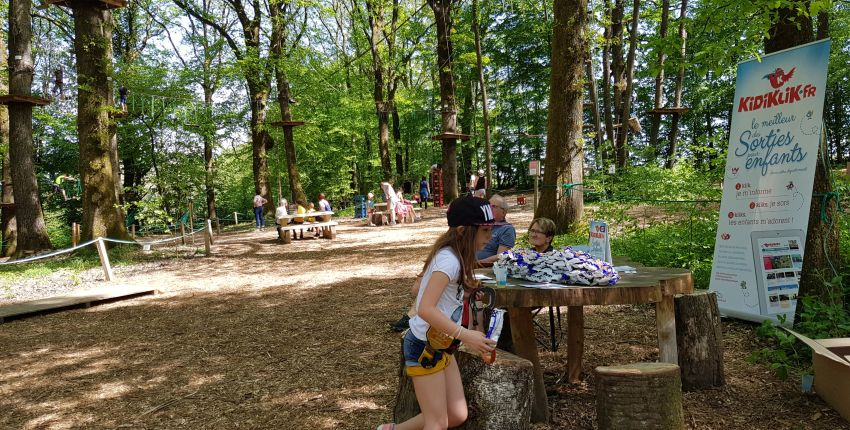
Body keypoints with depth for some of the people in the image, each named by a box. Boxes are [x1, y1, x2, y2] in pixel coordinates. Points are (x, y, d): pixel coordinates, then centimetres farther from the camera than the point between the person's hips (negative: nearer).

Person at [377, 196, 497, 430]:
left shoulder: (448, 254, 4)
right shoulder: (449, 260, -24)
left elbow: (417, 286, 13)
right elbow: (425, 309, -32)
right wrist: (466, 335, -34)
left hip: (439, 345, 9)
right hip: (424, 347, -9)